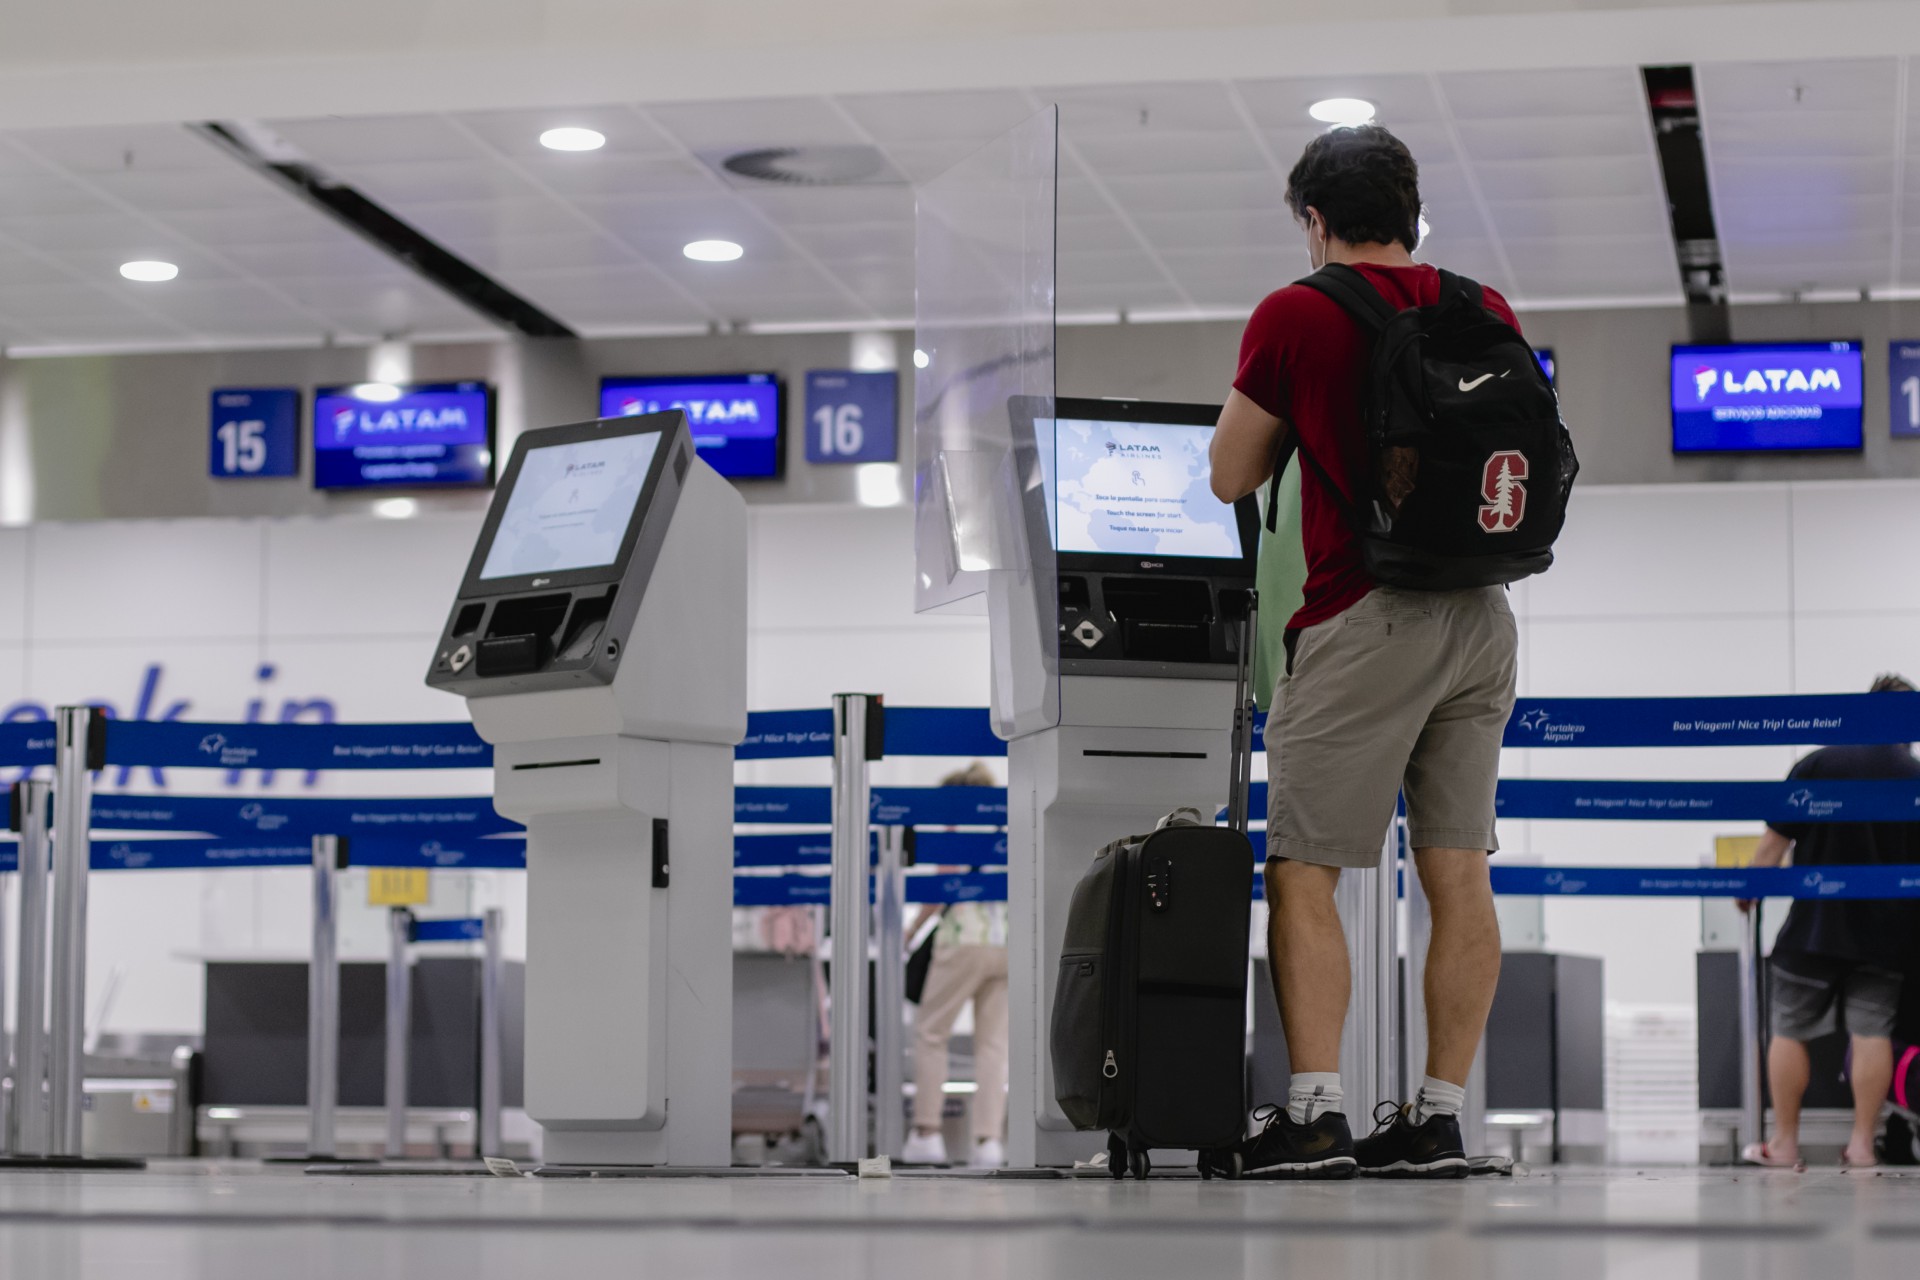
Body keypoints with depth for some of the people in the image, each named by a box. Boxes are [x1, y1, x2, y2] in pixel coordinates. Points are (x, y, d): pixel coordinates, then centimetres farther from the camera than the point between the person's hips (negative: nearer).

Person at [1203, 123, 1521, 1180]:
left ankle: (1314, 1113, -8)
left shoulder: (1295, 316, -5)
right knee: (1459, 875, 6)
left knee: (1303, 872, -1)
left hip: (1366, 618, -6)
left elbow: (1231, 477, 2)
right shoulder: (1488, 312, 9)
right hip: (1485, 616, 6)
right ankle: (1438, 1119, 9)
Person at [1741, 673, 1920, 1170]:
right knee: (1871, 1031, 6)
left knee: (1790, 1031, 7)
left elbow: (1773, 844, -6)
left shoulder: (1818, 766, -8)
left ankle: (1784, 1143, 10)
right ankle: (1862, 1143, 6)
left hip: (1815, 925, -2)